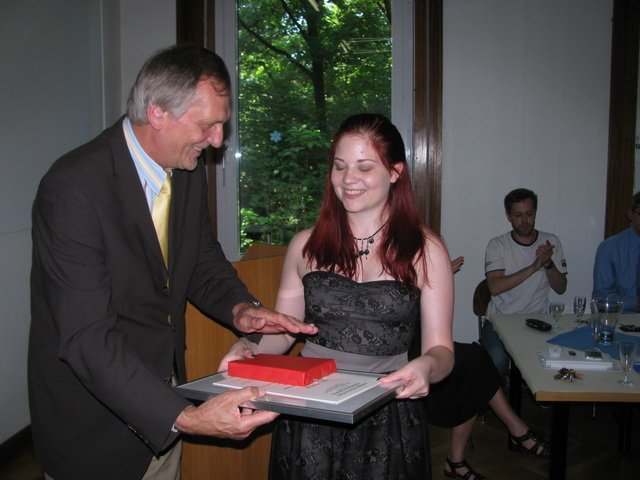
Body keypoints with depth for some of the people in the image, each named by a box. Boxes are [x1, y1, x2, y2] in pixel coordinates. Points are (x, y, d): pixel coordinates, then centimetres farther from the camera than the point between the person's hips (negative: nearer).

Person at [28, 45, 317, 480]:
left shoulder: (189, 170, -3)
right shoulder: (73, 187, -26)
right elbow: (86, 337, -29)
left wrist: (239, 308, -11)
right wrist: (185, 418, -35)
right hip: (96, 423, -6)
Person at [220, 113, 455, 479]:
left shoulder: (426, 250, -4)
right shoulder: (306, 245, 3)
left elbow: (440, 349, -4)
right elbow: (282, 331, 8)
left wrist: (426, 366, -26)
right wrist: (249, 348, -12)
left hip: (387, 421, -1)